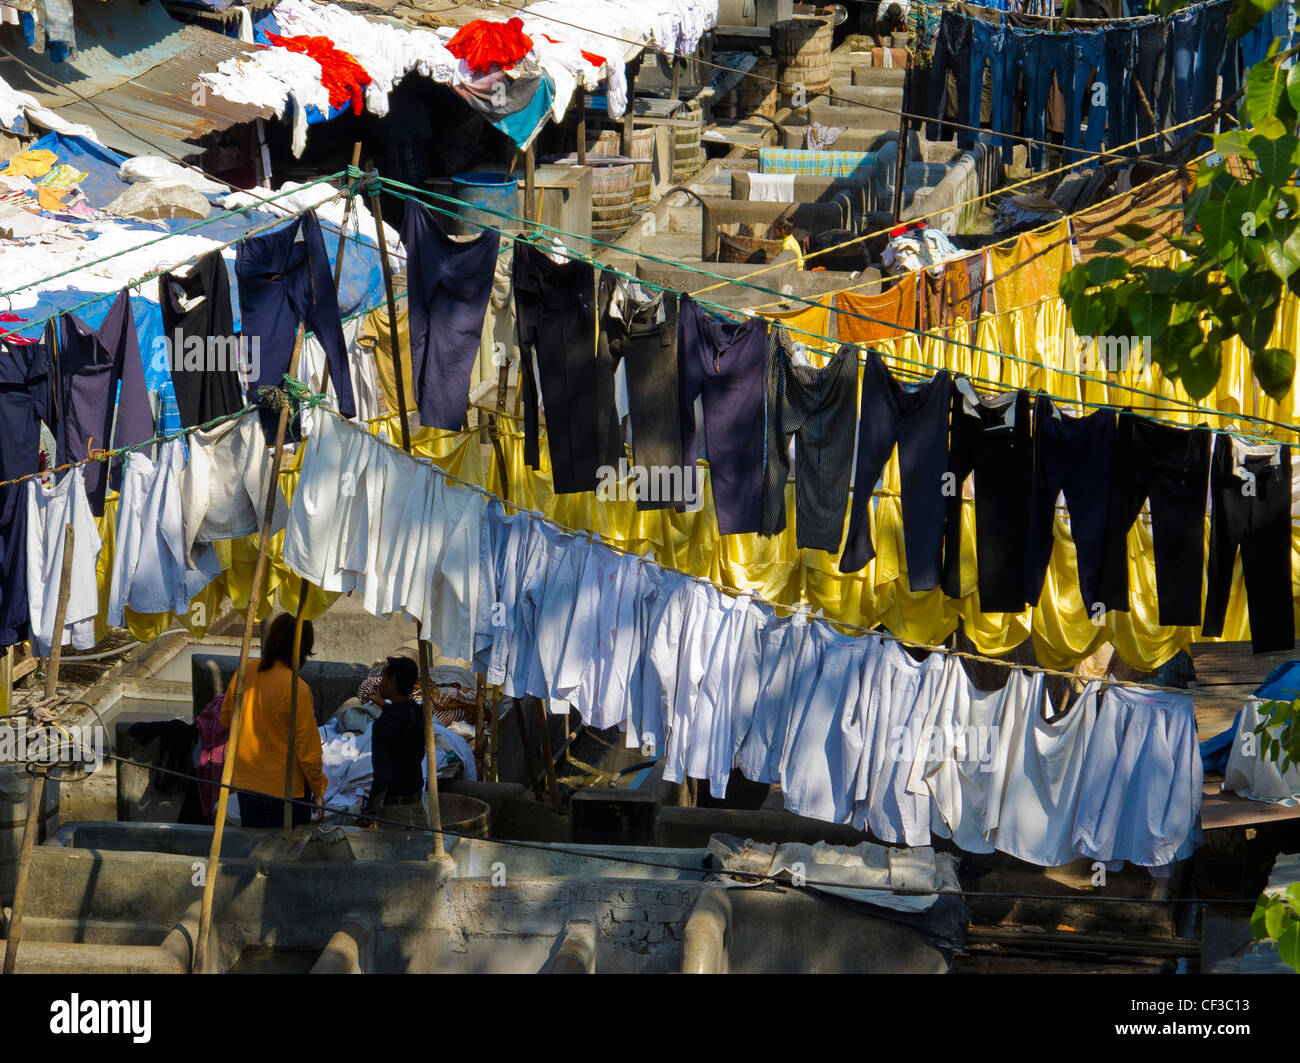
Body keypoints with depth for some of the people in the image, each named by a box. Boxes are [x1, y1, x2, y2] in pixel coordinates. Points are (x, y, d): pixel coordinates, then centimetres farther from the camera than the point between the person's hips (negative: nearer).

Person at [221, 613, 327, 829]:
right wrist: (318, 792, -3)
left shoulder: (246, 672, -4)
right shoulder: (297, 689, -20)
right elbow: (307, 748, -14)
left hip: (244, 784, 6)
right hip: (284, 790, -6)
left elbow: (225, 718, 11)